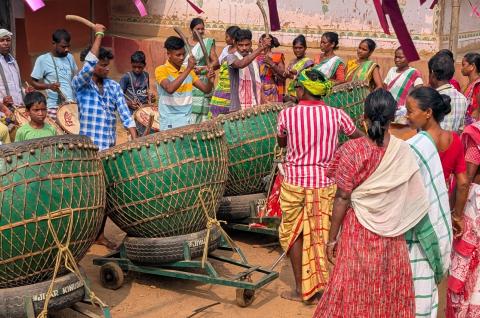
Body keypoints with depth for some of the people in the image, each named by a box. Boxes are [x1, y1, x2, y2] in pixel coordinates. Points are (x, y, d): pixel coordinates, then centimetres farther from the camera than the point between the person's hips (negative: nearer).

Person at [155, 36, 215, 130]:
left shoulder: (188, 71, 10)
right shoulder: (161, 70, -8)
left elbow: (206, 89, 9)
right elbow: (170, 89, -26)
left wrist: (210, 81, -13)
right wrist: (188, 69, -26)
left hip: (188, 122, 5)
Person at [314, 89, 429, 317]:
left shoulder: (352, 151, -16)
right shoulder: (404, 152, -8)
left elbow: (342, 199, -13)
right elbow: (417, 200, -4)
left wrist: (332, 238, -5)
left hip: (359, 231, -2)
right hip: (392, 234, 3)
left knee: (355, 289, 11)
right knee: (389, 289, 17)